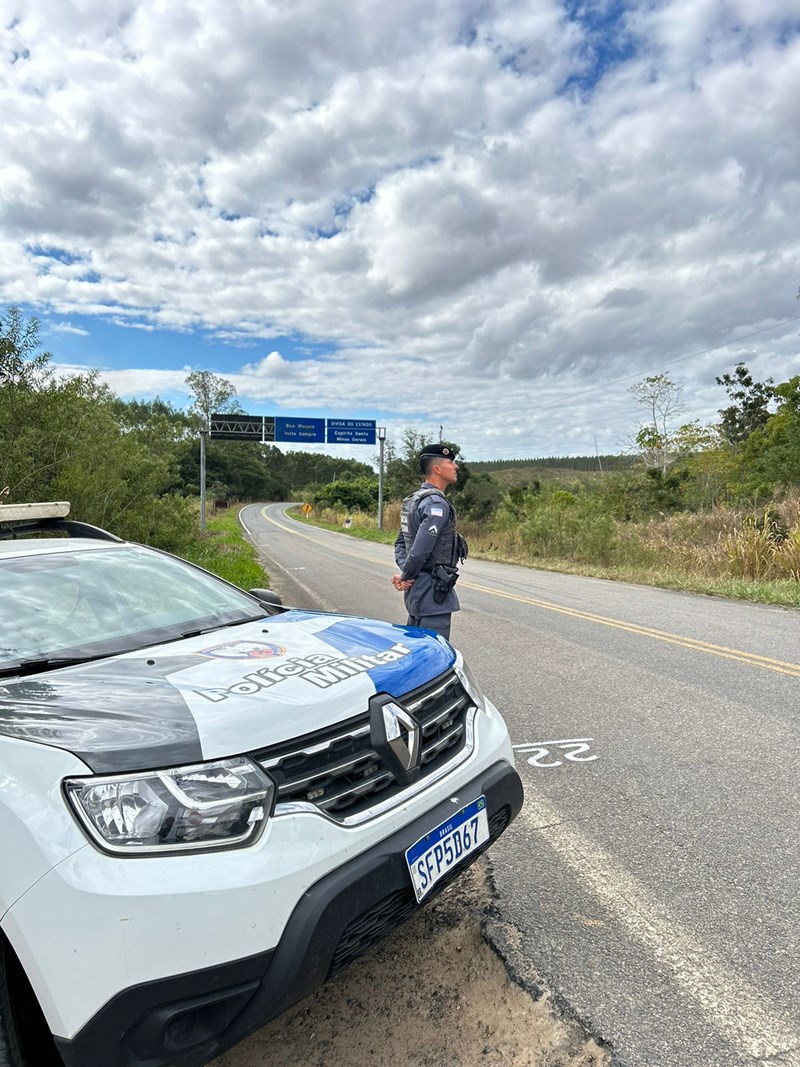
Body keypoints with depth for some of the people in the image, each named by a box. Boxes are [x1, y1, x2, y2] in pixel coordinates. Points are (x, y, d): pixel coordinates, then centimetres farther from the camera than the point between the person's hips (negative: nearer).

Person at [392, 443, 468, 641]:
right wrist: (406, 577, -9)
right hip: (432, 592, -10)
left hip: (417, 589, 10)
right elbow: (420, 550, -25)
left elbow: (400, 543, 15)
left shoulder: (414, 500, 13)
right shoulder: (437, 504, -18)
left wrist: (405, 574, 2)